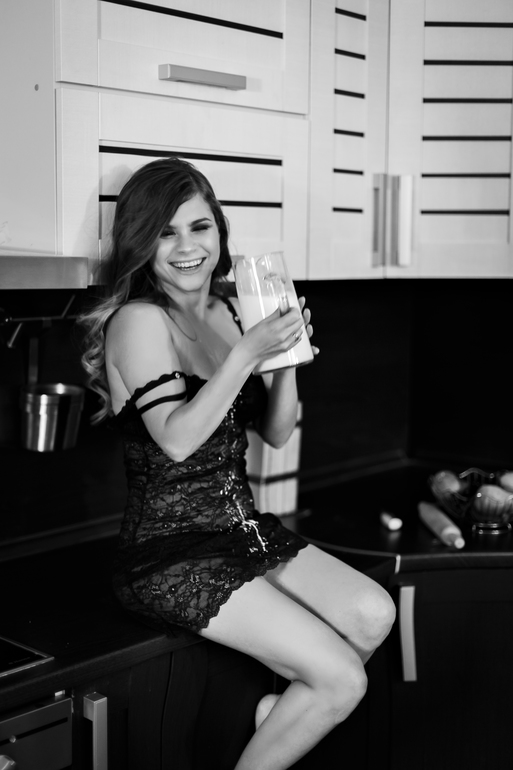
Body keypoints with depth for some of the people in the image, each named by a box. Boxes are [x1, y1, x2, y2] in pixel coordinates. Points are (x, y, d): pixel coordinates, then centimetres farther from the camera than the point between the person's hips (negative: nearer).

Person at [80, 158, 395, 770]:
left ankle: (278, 714, 15)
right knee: (343, 680, -13)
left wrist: (289, 353, -6)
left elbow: (276, 433, 9)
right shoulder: (138, 321, -13)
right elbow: (177, 440, -24)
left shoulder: (228, 311, 8)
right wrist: (248, 352, -27)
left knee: (374, 612, -9)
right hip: (171, 553, -7)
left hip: (243, 529, 7)